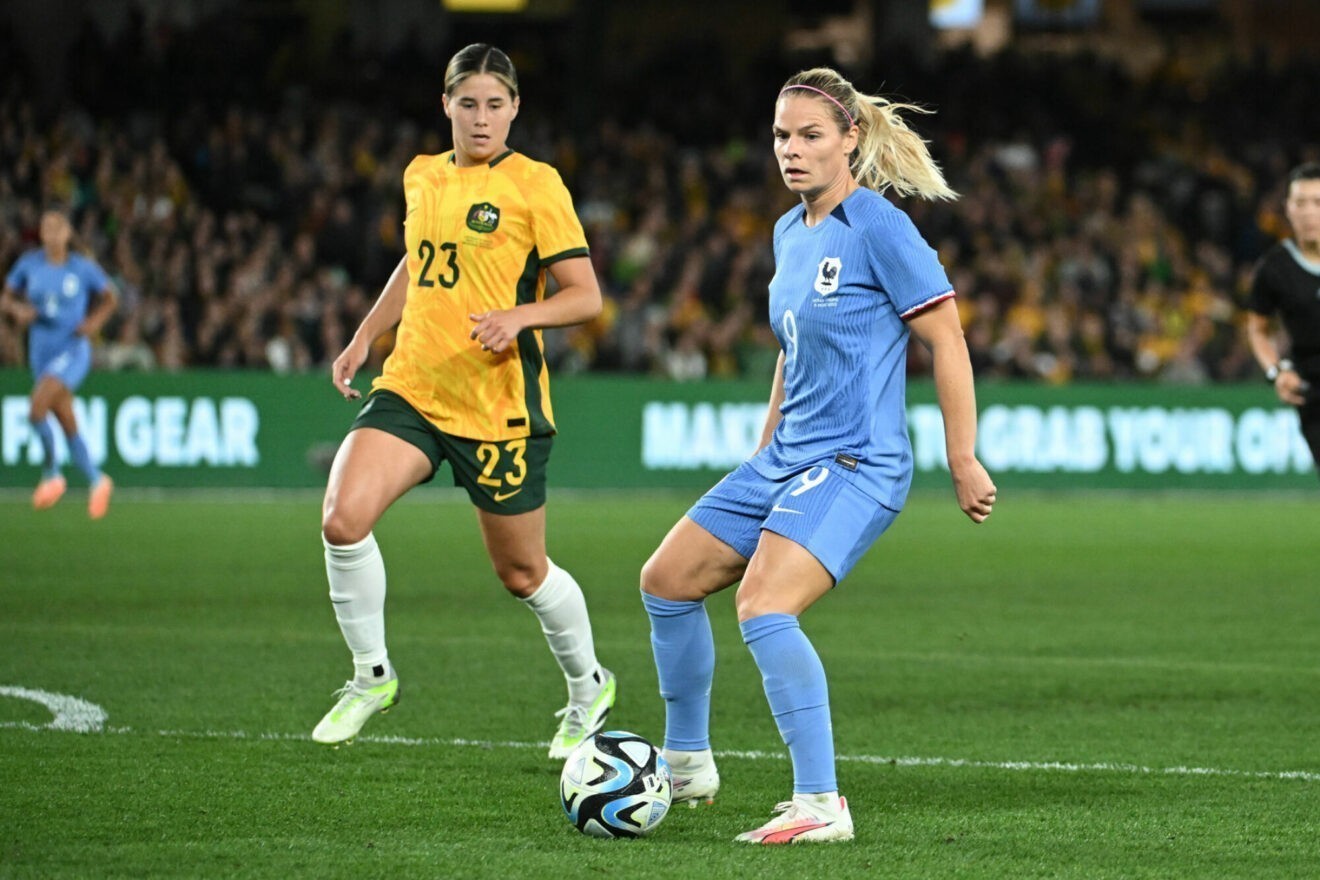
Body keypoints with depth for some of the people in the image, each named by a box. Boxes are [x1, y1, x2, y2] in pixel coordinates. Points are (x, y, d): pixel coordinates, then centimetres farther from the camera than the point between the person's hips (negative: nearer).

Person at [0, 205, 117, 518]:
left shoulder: (83, 268, -7)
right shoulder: (29, 264, 0)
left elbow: (110, 297, 7)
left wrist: (95, 321, -10)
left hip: (72, 350, -4)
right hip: (41, 352, 4)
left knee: (36, 410, -23)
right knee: (68, 425, 11)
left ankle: (51, 474, -2)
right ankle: (97, 482, 30)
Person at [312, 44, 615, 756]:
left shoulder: (535, 186, -7)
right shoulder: (422, 177, 11)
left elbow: (585, 296, -8)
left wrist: (519, 315, -25)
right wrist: (364, 338, 22)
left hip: (500, 405, -4)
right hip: (411, 389, 4)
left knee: (521, 573, 7)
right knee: (342, 519, -19)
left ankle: (588, 686, 35)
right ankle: (372, 676, 0)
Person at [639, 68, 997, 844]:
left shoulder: (879, 228, -14)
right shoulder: (790, 233, 12)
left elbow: (947, 340, -13)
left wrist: (965, 462, -15)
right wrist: (764, 450, 27)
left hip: (855, 464, -9)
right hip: (785, 459, 9)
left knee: (763, 607, -27)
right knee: (667, 581, 12)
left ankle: (821, 804, -24)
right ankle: (688, 765, 28)